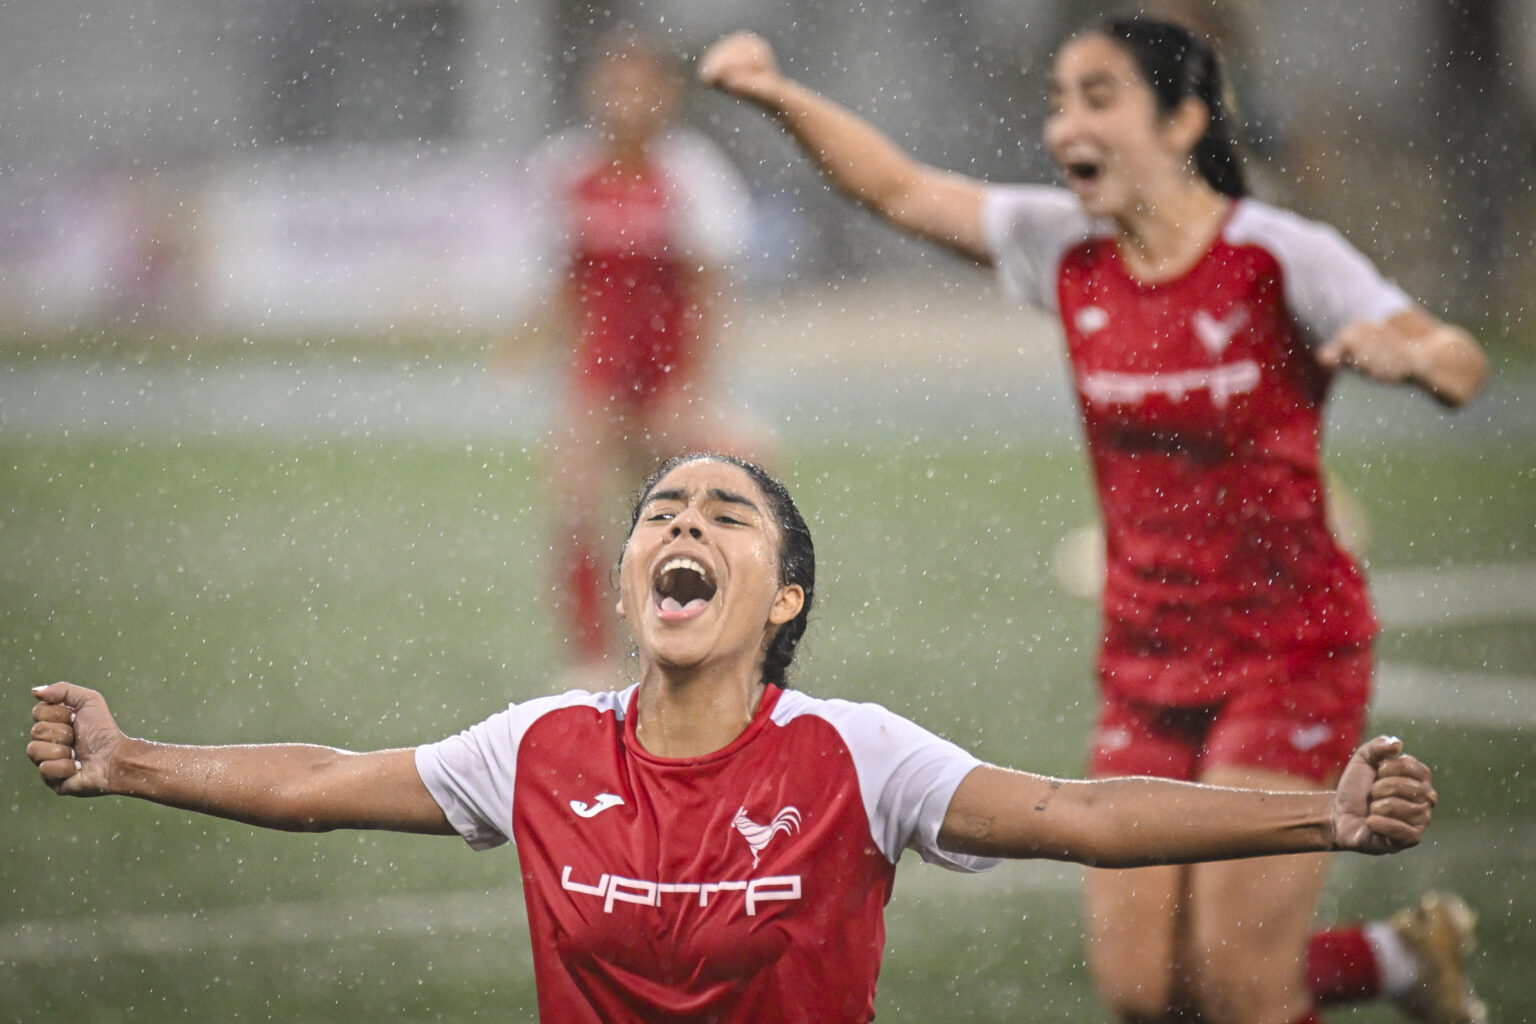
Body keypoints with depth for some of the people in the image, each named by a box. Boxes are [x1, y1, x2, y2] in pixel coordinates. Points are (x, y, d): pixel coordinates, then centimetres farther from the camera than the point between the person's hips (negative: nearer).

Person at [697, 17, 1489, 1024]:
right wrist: (780, 96, -3)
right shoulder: (1068, 250, 1)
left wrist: (1408, 352, -43)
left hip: (1289, 651, -5)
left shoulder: (1278, 256, -14)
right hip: (1145, 666, 5)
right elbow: (901, 190, 10)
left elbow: (1463, 366, -21)